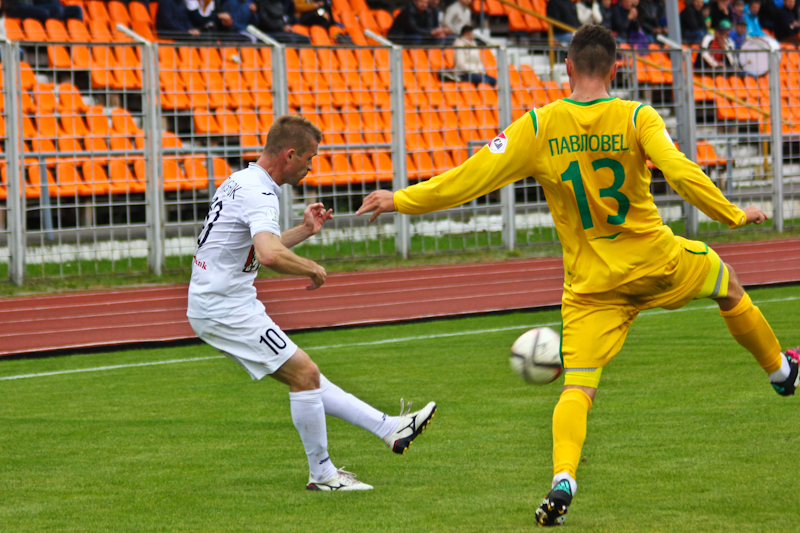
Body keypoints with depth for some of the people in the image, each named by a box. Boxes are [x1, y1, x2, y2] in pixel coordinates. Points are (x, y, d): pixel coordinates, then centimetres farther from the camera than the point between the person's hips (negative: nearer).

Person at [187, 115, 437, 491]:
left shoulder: (241, 182, 13)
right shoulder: (259, 195, -19)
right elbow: (270, 255, -37)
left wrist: (305, 230, 21)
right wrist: (313, 269, -20)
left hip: (213, 303, 11)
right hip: (227, 309, -11)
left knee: (303, 376, 11)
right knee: (305, 374, -6)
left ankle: (389, 429, 16)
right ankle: (321, 474, 4)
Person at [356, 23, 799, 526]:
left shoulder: (537, 127, -7)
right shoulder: (637, 118, -9)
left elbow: (471, 177, -7)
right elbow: (682, 174, -20)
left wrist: (401, 200, 2)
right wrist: (733, 215, -6)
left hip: (590, 283, 0)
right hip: (654, 260, 0)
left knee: (577, 387, -3)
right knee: (728, 282, 30)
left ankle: (563, 479, -26)